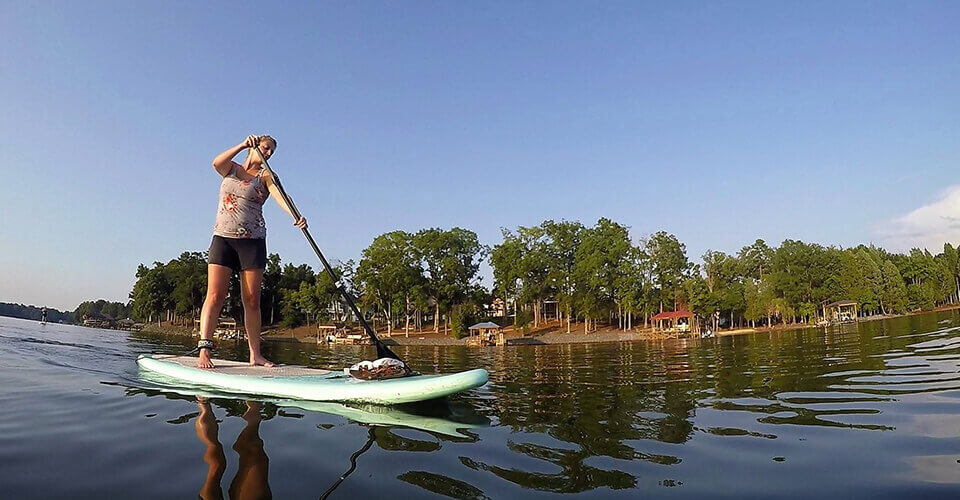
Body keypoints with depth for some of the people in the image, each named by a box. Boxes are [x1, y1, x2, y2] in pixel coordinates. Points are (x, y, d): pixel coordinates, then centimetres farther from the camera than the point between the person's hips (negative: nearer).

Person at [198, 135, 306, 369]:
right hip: (223, 238, 0)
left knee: (252, 300, 0)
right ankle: (204, 351, -10)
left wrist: (296, 216, -32)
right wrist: (243, 145, -21)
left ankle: (255, 354, 5)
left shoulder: (265, 175, 8)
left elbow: (280, 195, -13)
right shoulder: (231, 169, 13)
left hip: (253, 241, 0)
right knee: (215, 295, -9)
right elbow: (217, 163, -11)